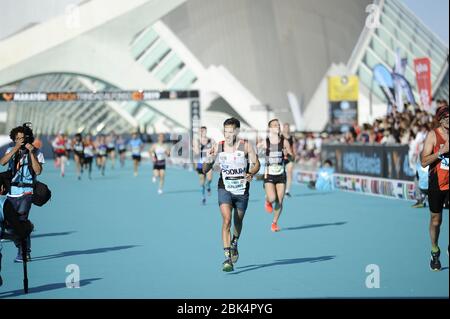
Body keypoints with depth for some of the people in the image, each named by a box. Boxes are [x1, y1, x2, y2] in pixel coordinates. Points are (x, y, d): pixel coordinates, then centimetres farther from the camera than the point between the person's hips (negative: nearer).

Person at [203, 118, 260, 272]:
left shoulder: (246, 146, -6)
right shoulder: (218, 147, -5)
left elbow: (256, 163, -1)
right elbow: (205, 170, -2)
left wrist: (251, 174, -22)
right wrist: (209, 160, -24)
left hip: (242, 190, 1)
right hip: (225, 188, -1)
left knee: (238, 222, 17)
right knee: (226, 220, -19)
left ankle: (234, 245, 48)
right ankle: (228, 258, -21)